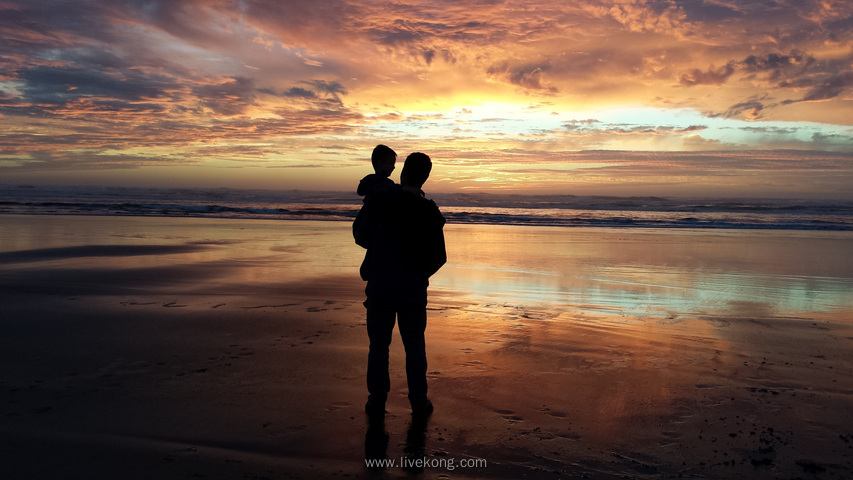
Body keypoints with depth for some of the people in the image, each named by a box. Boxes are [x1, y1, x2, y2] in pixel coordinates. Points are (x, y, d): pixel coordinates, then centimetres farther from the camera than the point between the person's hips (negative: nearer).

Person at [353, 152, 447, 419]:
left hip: (380, 287, 0)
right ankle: (419, 402, 16)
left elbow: (359, 236, 5)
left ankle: (377, 402, 15)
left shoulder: (378, 201, -7)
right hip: (413, 290, 1)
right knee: (415, 346, 12)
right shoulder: (430, 212, -4)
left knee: (378, 345, 10)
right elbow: (439, 257, 0)